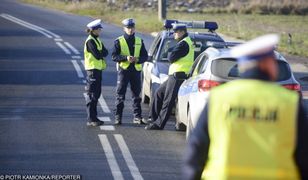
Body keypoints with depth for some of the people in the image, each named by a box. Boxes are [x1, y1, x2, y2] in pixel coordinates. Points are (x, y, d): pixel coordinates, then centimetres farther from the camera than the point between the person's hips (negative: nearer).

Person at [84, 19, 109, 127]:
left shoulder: (97, 40, 16)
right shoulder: (90, 41, -14)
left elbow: (105, 52, 8)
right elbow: (98, 55, -21)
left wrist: (101, 53, -11)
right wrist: (102, 53, -2)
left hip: (98, 69, 9)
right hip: (92, 69, -9)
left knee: (96, 93, 12)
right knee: (92, 95, -8)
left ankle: (94, 117, 19)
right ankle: (91, 120, -7)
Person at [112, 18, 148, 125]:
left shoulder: (139, 41, 12)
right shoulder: (119, 41, 2)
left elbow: (145, 56, 10)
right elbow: (114, 56, -4)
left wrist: (138, 59, -11)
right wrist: (126, 58, -19)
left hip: (136, 70, 3)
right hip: (123, 69, -3)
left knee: (136, 94, 4)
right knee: (120, 95, -4)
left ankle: (137, 117, 8)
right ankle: (117, 117, -2)